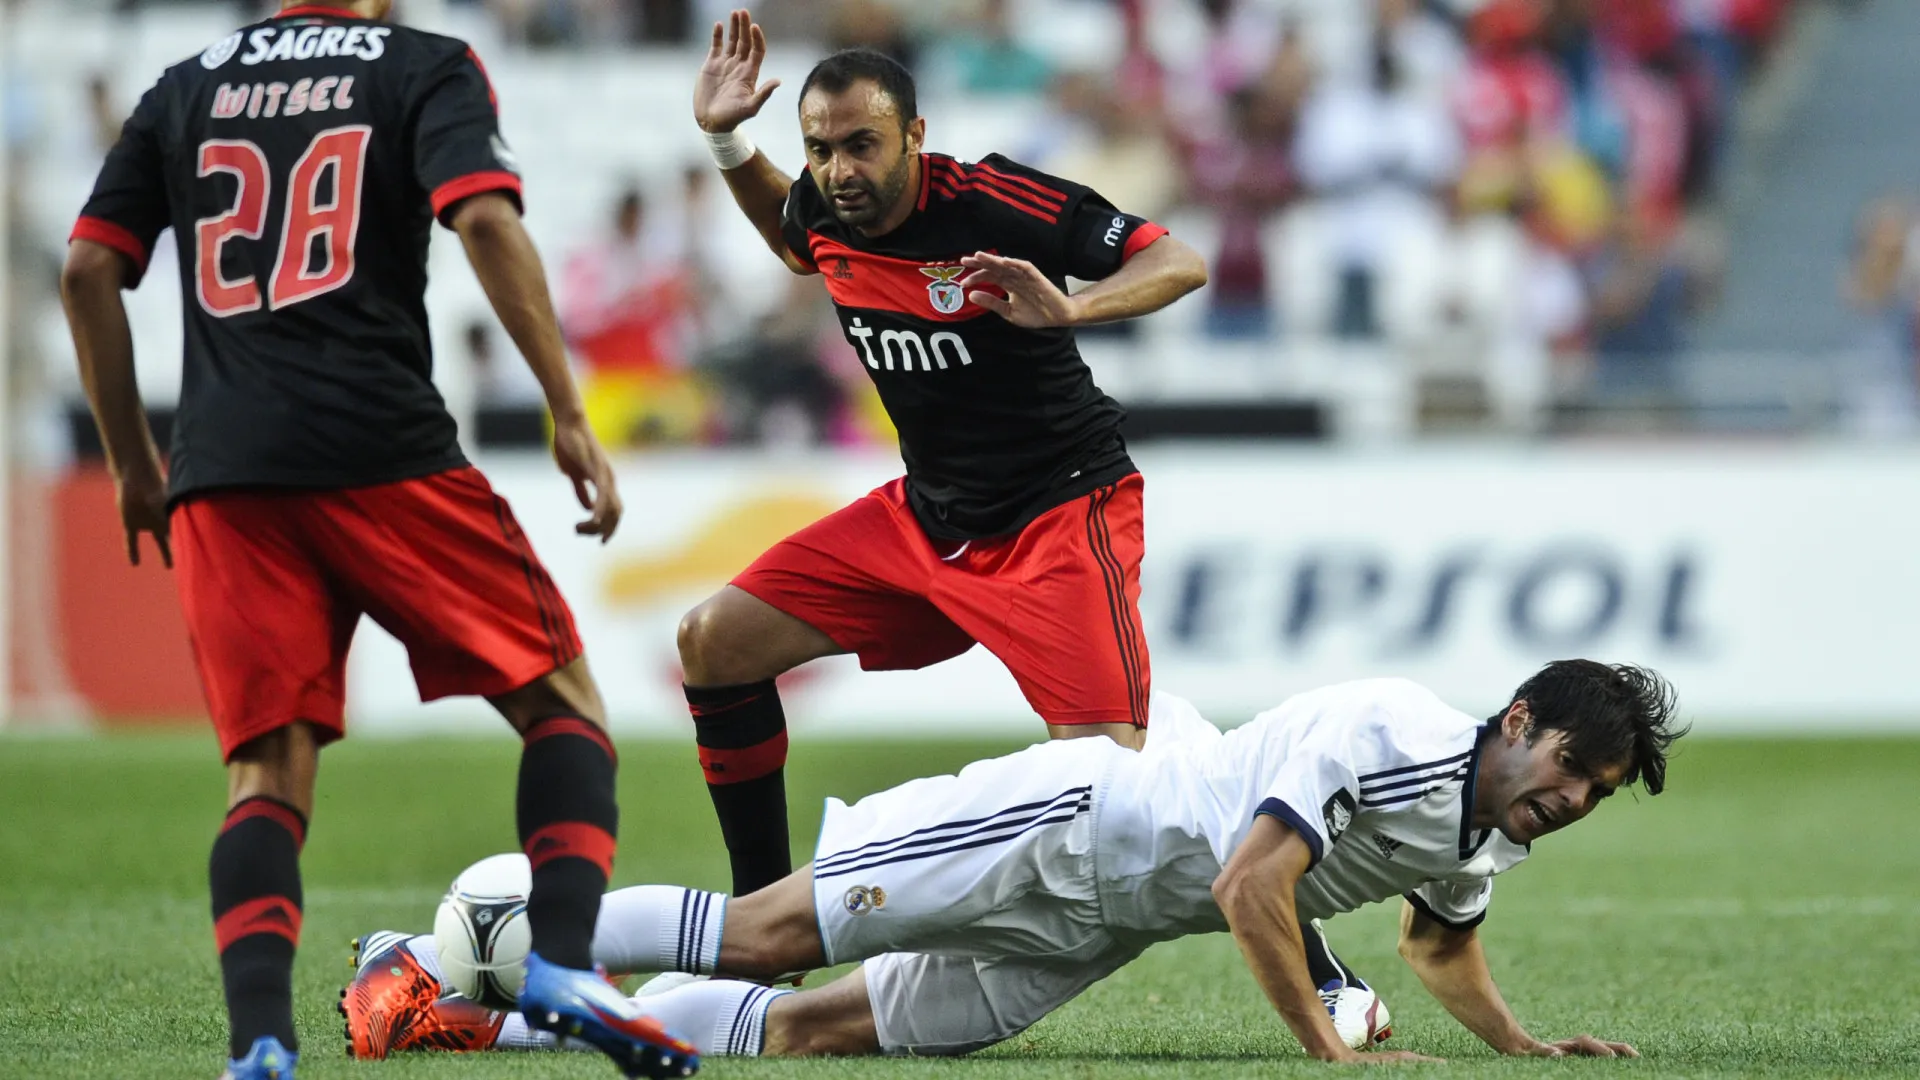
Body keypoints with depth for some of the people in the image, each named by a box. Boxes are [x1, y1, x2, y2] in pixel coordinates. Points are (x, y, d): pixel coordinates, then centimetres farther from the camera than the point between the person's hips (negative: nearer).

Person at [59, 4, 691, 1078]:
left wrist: (133, 461, 23)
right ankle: (563, 966, -8)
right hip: (382, 452, -3)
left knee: (268, 767, 4)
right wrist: (571, 415, -9)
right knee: (560, 700, 10)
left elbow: (88, 270, 14)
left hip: (221, 477, 3)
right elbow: (485, 221, -10)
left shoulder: (184, 90, 18)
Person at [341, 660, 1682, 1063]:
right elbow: (1253, 889, -27)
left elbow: (1441, 946, 30)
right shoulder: (1393, 732, -22)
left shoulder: (1483, 848, 8)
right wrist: (1327, 1046, -25)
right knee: (771, 934, -13)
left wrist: (1522, 1044, 14)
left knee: (823, 1025, 2)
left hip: (1093, 932, 8)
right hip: (1072, 819, -8)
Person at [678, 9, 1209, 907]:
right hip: (923, 518, 7)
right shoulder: (823, 211, -3)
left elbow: (1180, 263, -20)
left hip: (1061, 512, -7)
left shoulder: (991, 201, -22)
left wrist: (1070, 306, -38)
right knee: (714, 642, 3)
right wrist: (726, 141, 9)